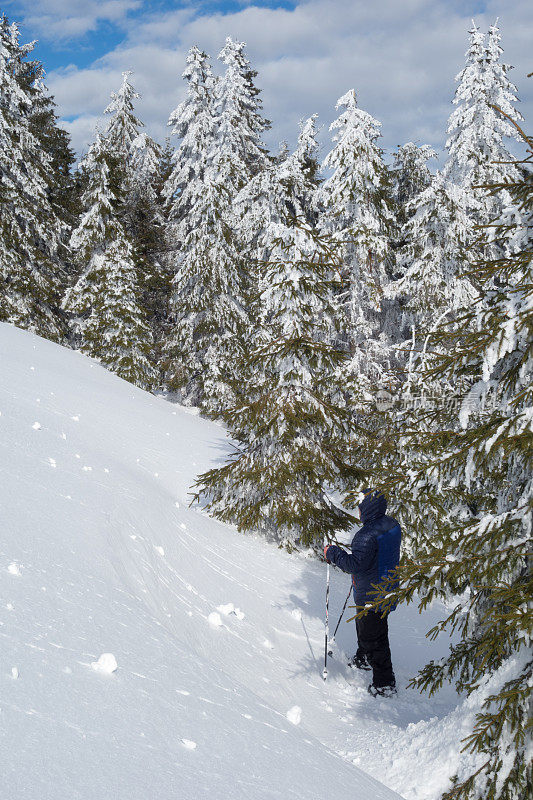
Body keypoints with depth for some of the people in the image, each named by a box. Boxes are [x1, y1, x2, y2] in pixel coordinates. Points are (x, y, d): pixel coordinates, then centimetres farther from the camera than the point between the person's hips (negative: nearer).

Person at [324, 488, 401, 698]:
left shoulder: (367, 536, -30)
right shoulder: (393, 525, -1)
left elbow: (356, 564, -30)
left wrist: (333, 553, -17)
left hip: (371, 595, -10)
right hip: (389, 589, 10)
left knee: (373, 637, 2)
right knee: (363, 625, 30)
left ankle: (384, 684, 10)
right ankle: (364, 659, 51)